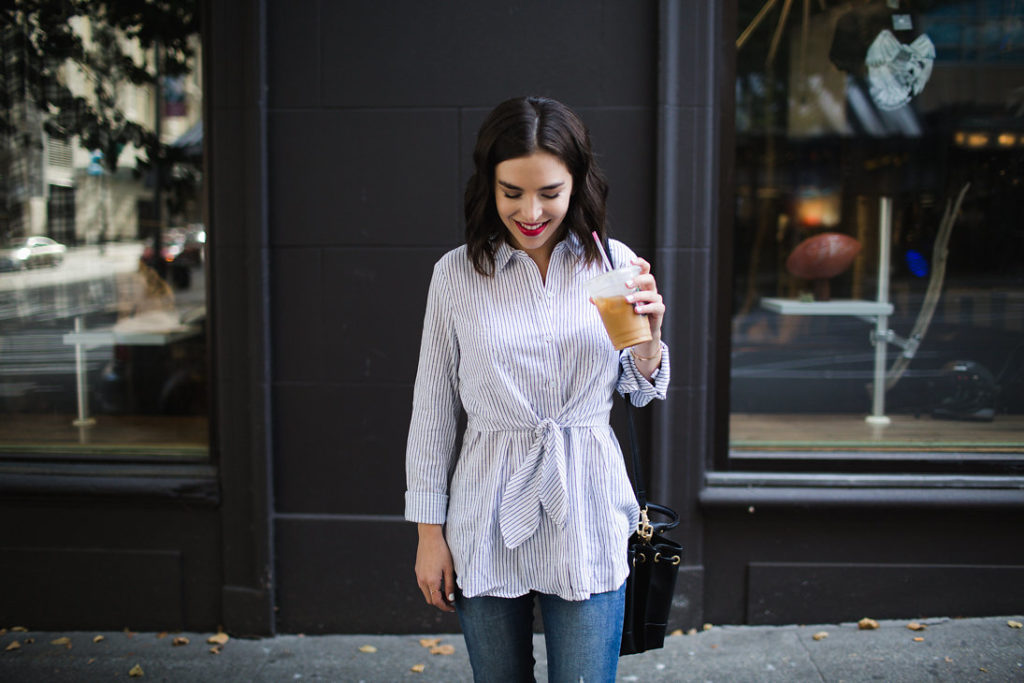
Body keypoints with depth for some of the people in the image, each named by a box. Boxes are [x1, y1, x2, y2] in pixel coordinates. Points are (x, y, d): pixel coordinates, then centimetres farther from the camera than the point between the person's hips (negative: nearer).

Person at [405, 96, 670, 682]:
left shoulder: (615, 264, -1)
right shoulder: (457, 274, -4)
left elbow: (641, 393, 10)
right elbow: (433, 410, 3)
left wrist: (648, 337, -12)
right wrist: (429, 531, 3)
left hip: (586, 521, 0)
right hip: (487, 524, 0)